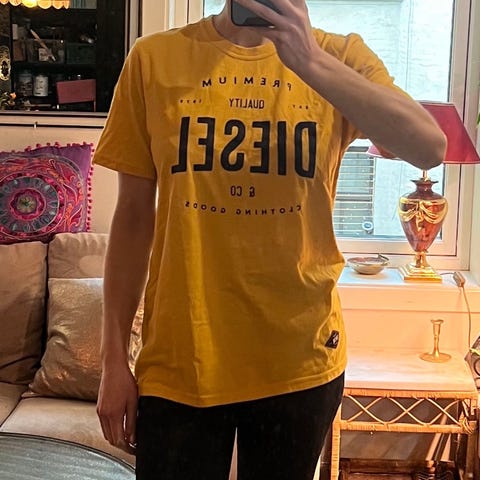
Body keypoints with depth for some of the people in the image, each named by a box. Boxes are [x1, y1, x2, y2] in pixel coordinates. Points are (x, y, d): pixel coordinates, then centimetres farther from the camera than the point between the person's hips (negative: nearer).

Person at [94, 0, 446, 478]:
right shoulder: (154, 58, 0)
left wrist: (311, 62, -26)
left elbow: (429, 148, -17)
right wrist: (114, 358, 2)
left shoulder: (340, 56, 0)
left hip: (301, 361, 1)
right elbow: (134, 216, 2)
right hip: (178, 362, 0)